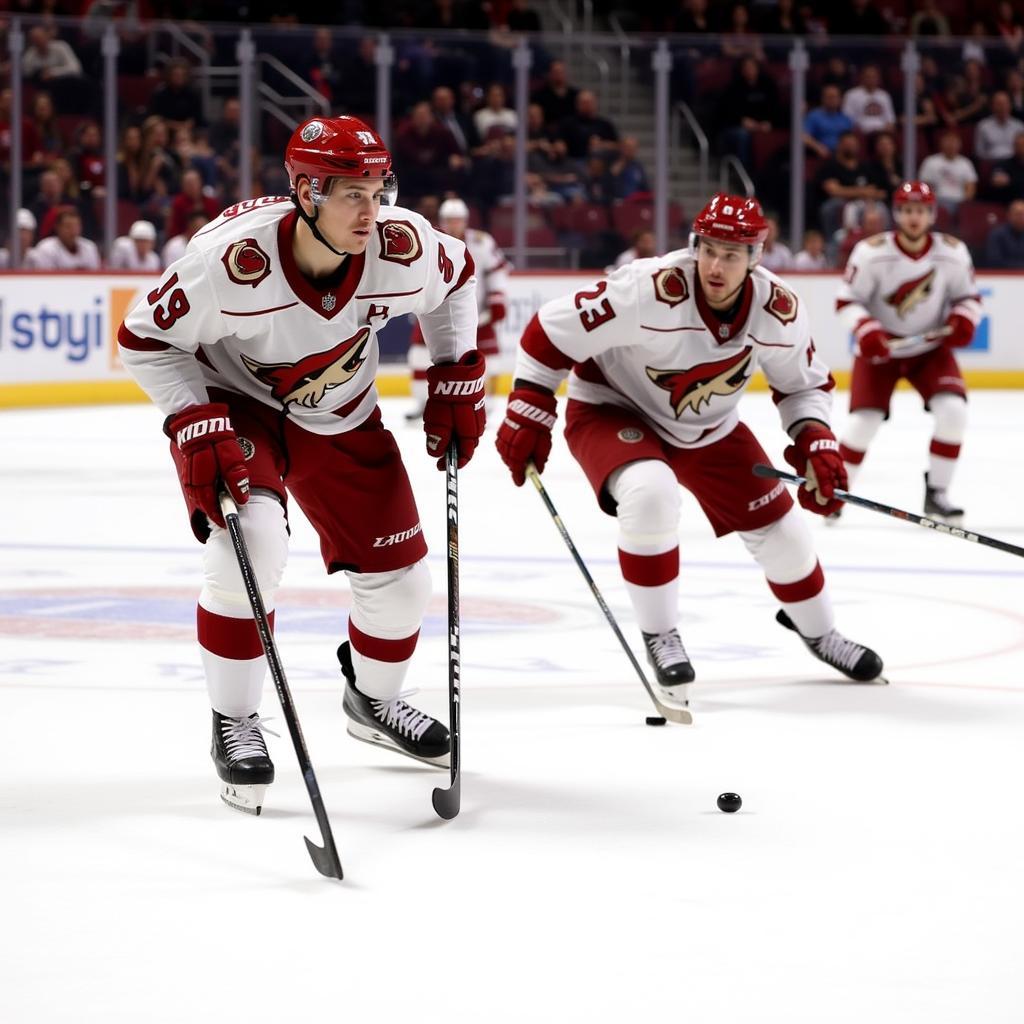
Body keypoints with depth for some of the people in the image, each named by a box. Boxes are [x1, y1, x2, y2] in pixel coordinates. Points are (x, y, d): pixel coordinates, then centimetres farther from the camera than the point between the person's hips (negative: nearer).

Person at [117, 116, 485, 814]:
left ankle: (374, 700, 36)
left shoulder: (403, 246, -25)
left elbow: (457, 279, 1)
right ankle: (234, 723, -8)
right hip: (233, 408, -4)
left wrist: (459, 379, -2)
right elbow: (145, 340, -20)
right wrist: (198, 428, -27)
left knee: (401, 579, 3)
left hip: (342, 418, 4)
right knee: (253, 542, -29)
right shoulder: (229, 258, -35)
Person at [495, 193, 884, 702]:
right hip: (611, 409, -5)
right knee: (650, 492, -34)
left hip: (707, 428, 5)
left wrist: (815, 441, -16)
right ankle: (659, 637, -14)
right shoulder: (651, 289, -35)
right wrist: (528, 414, -24)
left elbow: (804, 384, 0)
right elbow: (553, 330, -27)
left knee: (778, 525, 6)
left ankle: (818, 631, 35)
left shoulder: (780, 311, -19)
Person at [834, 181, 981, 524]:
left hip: (930, 348, 2)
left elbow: (968, 294, 4)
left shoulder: (953, 253, -10)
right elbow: (846, 300, -13)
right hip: (880, 347, -2)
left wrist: (963, 319, -18)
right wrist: (866, 331, -30)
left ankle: (936, 493, -3)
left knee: (952, 409, -18)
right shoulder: (872, 252, -18)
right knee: (864, 418, -12)